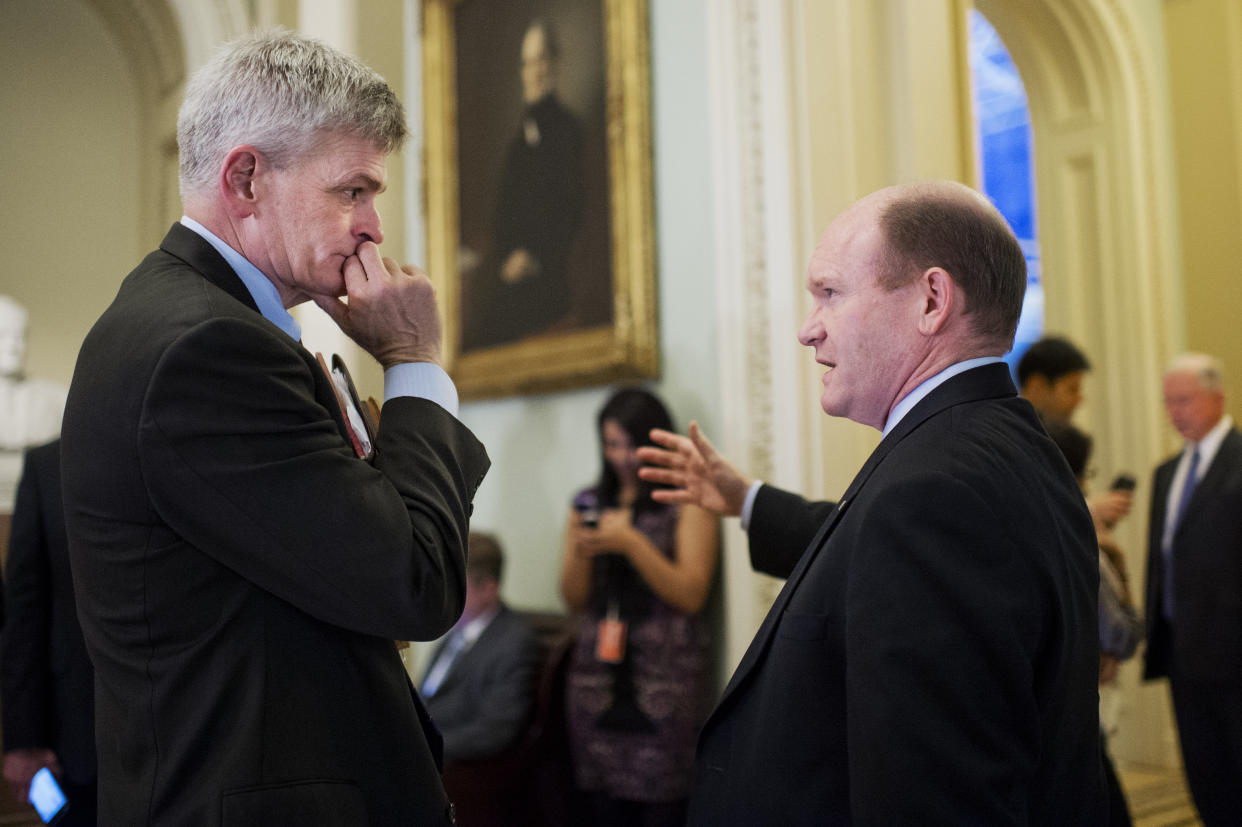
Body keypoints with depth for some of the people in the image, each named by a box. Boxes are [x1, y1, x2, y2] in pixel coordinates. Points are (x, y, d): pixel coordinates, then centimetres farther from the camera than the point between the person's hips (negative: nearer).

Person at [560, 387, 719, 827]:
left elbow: (690, 594, -5)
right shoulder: (590, 503, 14)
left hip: (664, 683, -3)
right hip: (597, 680, 4)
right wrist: (581, 552, -5)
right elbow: (574, 600, 14)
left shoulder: (687, 501, 1)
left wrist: (631, 543, -12)